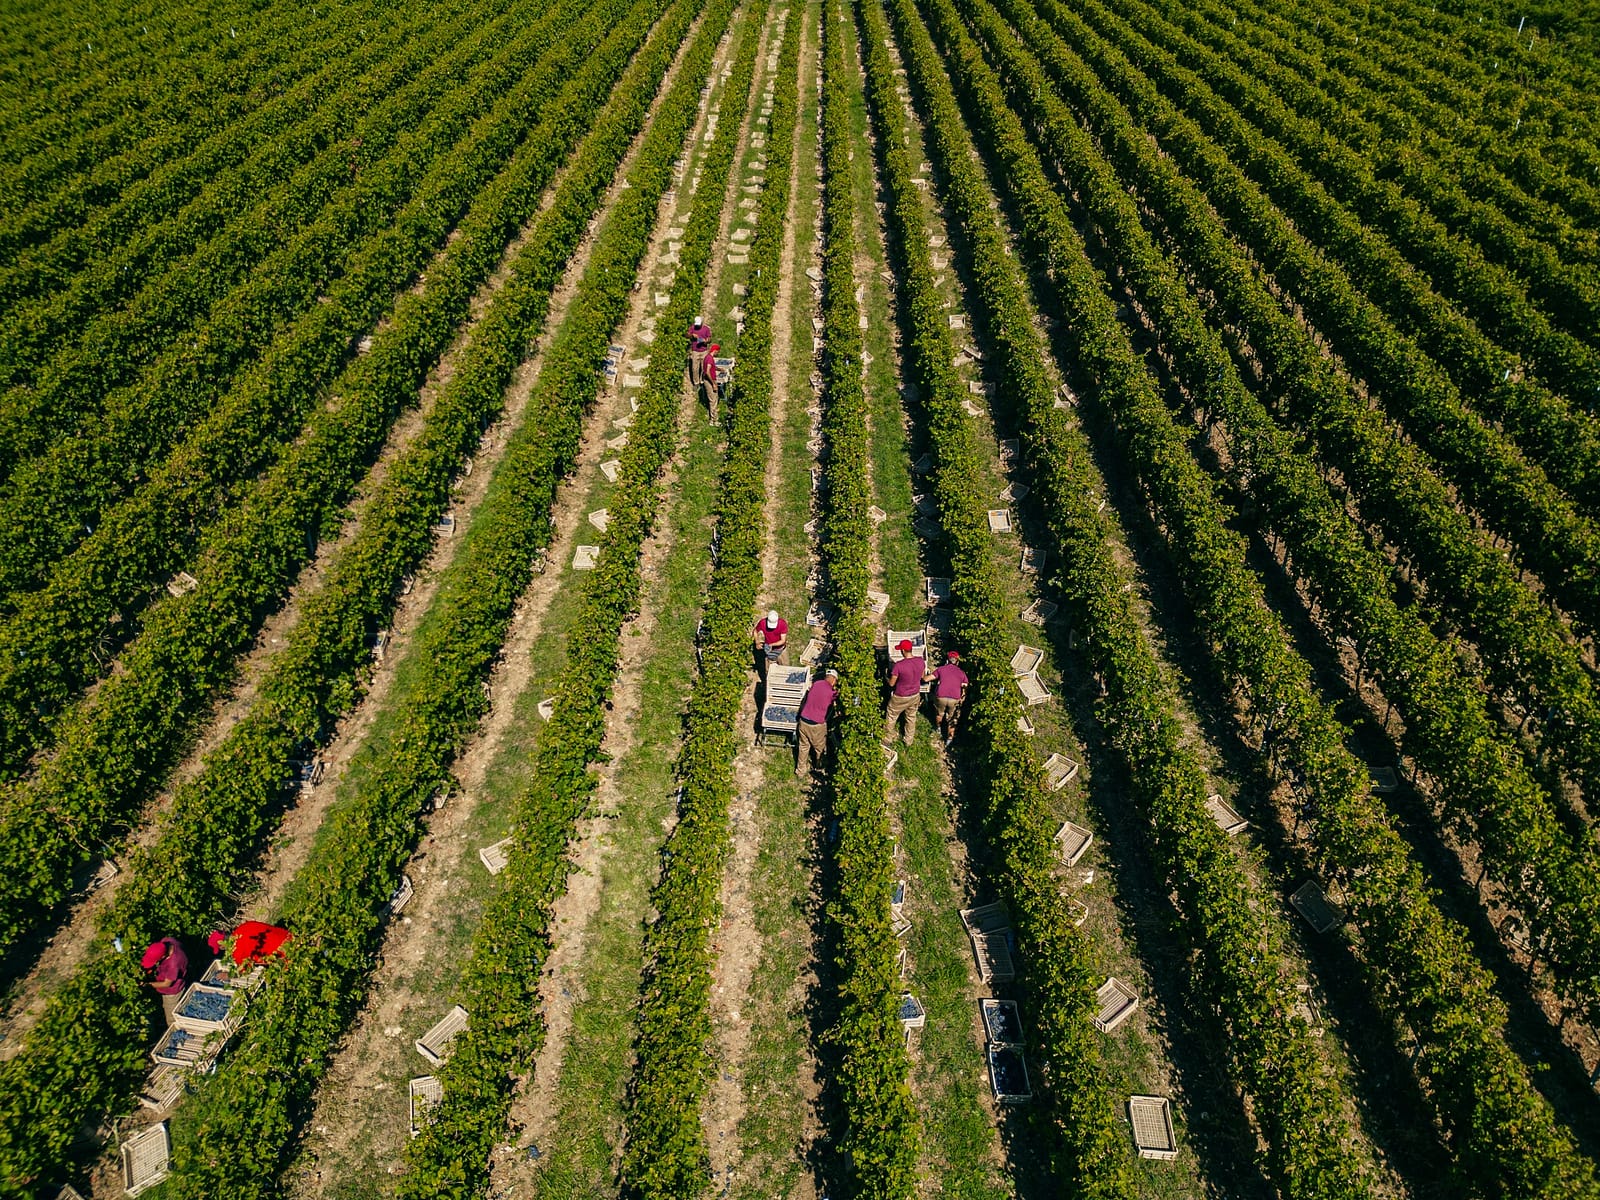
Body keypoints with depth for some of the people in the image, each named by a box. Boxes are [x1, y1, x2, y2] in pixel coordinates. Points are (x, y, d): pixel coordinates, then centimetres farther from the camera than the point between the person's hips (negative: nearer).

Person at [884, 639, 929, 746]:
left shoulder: (899, 665, -31)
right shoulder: (921, 661, -15)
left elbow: (891, 683, -18)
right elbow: (923, 677, 4)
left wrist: (887, 676, 1)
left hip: (901, 698, -5)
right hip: (915, 695, 5)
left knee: (891, 718, 20)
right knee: (911, 718, 26)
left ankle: (887, 739, 37)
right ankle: (909, 740, 41)